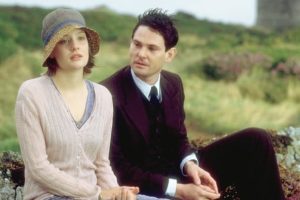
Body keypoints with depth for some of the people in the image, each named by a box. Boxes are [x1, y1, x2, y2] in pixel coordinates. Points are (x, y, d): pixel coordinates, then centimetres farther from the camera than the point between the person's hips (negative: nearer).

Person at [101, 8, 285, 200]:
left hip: (177, 171, 7)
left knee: (255, 140, -6)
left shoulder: (174, 83, 2)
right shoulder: (109, 94, -18)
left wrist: (189, 164, -10)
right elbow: (118, 169, -18)